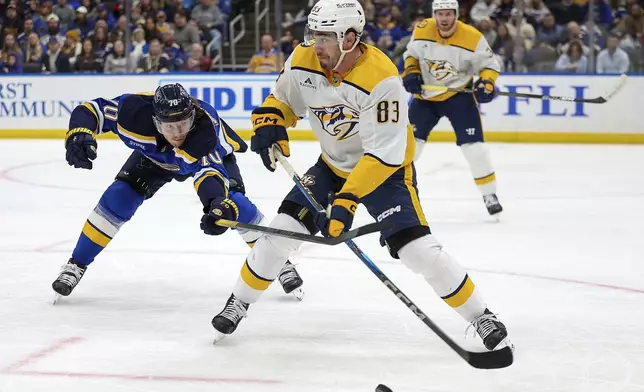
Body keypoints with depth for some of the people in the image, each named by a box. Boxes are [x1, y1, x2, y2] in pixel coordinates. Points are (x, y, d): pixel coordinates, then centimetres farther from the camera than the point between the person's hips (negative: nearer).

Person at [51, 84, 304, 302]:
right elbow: (90, 110, -28)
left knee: (235, 204, -20)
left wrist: (218, 204, -76)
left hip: (212, 154, -2)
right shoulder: (136, 110, -39)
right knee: (117, 199, -14)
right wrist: (79, 135, -49)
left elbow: (209, 171, -56)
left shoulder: (207, 126, -45)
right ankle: (76, 264, 3)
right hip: (154, 155, 2)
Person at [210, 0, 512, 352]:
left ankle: (480, 317, -2)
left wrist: (347, 198, -42)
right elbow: (281, 99, 5)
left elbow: (383, 154, -34)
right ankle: (238, 304, 16)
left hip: (385, 168, -5)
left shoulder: (381, 79, -33)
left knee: (419, 250, -18)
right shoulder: (302, 62, -15)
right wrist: (268, 124, -17)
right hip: (333, 165, 5)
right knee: (282, 230, -4)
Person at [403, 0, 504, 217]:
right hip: (425, 95, 3)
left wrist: (486, 83, -26)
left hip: (458, 95, -3)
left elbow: (490, 64, -8)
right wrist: (411, 73, -9)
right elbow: (411, 54, 8)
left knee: (473, 144, -12)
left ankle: (489, 194, 0)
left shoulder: (473, 38, -19)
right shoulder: (422, 30, -10)